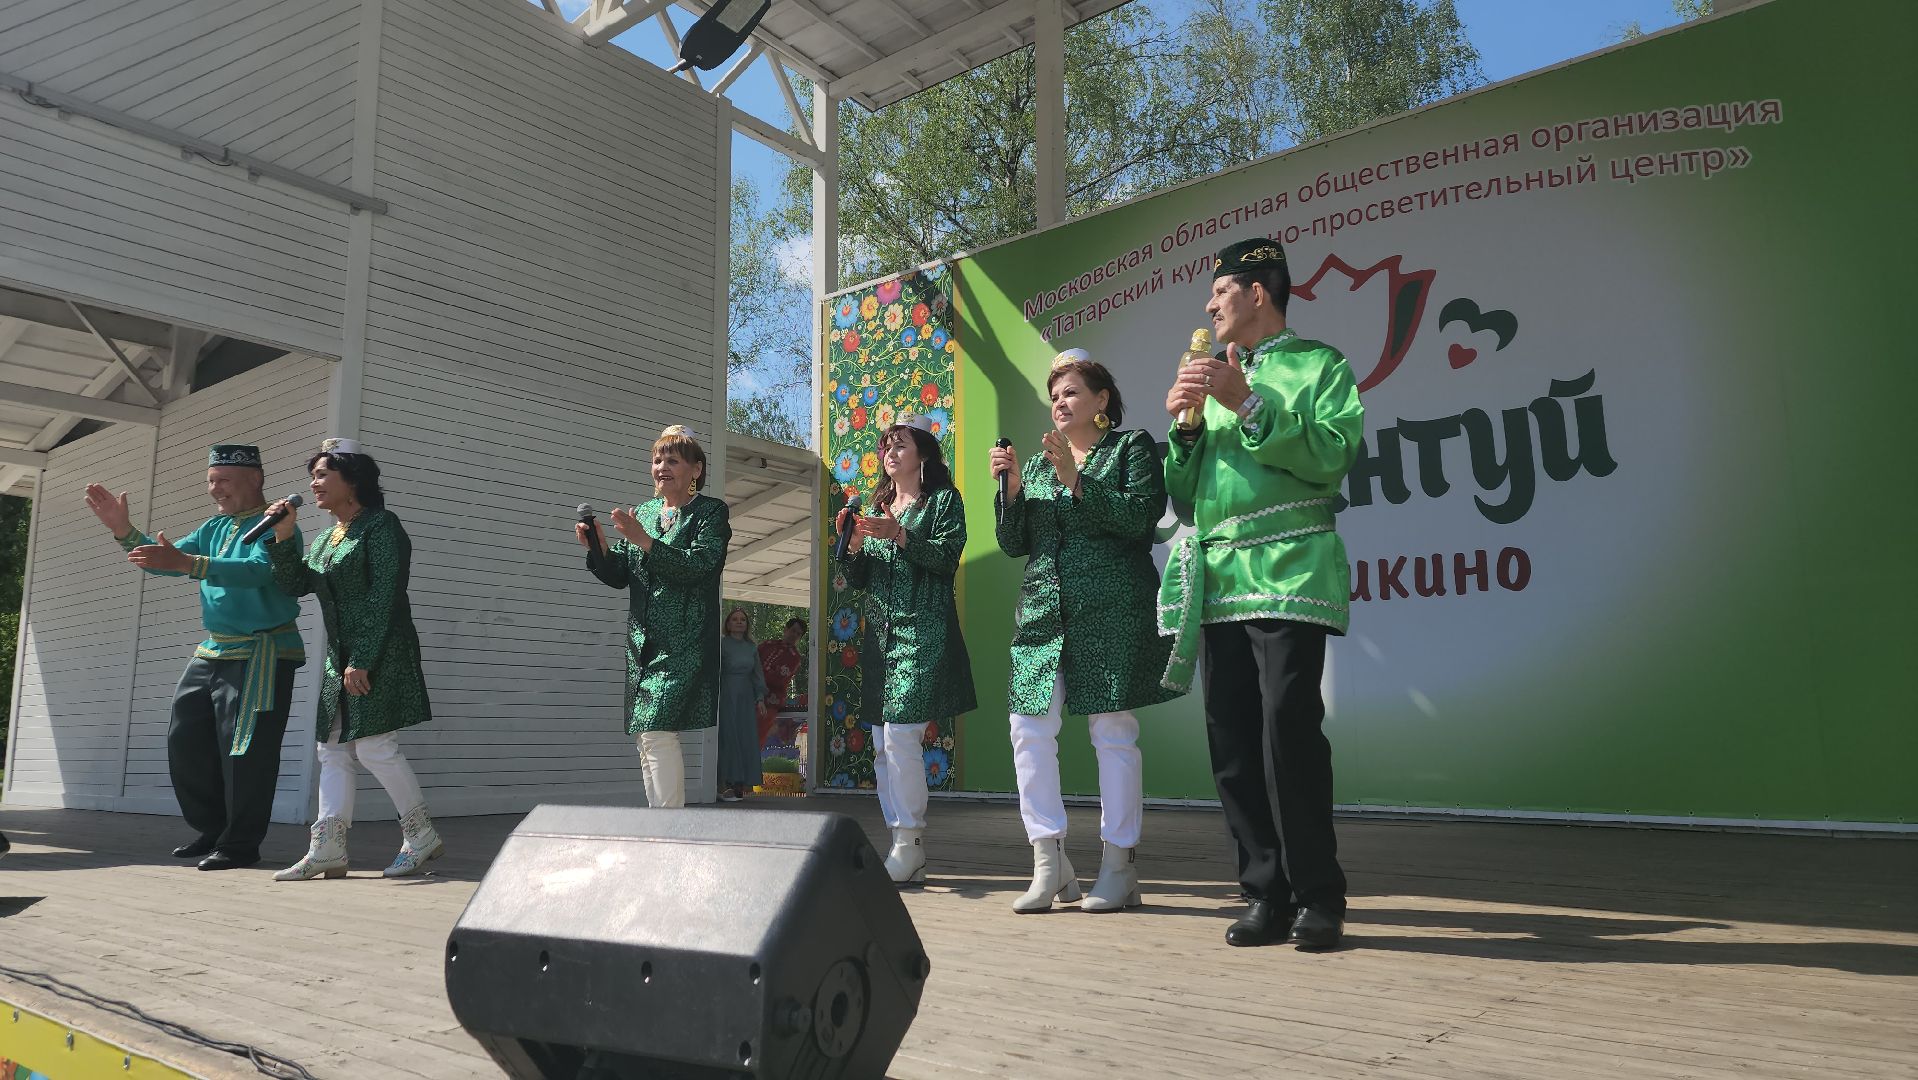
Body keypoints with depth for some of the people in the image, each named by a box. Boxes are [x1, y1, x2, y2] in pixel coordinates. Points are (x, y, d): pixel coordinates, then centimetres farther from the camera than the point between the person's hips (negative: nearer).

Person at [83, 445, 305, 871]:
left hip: (261, 655, -9)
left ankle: (241, 845, 3)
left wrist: (184, 563, -39)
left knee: (245, 752, -7)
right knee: (185, 742, 12)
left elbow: (257, 571, -30)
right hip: (213, 651, 9)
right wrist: (124, 530, 0)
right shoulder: (214, 528, 16)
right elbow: (165, 560, 16)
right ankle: (211, 831, 25)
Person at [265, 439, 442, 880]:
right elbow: (294, 585, 13)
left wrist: (362, 660, -20)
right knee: (333, 748, 5)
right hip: (340, 657, 9)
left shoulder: (381, 525, -7)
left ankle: (422, 836, 1)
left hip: (380, 655, -9)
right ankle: (328, 849, 8)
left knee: (375, 745, -10)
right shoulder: (326, 538, 19)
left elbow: (384, 599, -15)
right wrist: (283, 538, 1)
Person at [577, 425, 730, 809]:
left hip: (682, 644, -6)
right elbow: (619, 575, 14)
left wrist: (644, 541, -22)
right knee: (646, 737, 8)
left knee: (658, 731, -16)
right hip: (642, 643, 7)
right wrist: (596, 547, -5)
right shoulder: (643, 511, 17)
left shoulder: (711, 512, 0)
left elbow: (699, 565, -16)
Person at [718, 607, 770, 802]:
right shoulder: (722, 644, -4)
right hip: (727, 696, -6)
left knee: (746, 739, 5)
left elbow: (757, 674, 15)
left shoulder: (751, 648, 13)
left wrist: (760, 698, 8)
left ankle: (740, 784, 11)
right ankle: (724, 785, -4)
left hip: (746, 698, 6)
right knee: (728, 737, -7)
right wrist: (716, 697, -16)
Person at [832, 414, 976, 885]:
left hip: (924, 631, -7)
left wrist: (899, 536, -19)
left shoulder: (943, 499, 4)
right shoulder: (878, 506, 22)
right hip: (881, 632, 7)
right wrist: (854, 544, -1)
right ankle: (906, 853, 10)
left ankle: (910, 844, -7)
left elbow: (947, 557, -10)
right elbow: (858, 579, 18)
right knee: (882, 744, 4)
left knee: (901, 734, -16)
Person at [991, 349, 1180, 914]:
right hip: (1044, 609, 5)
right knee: (1029, 729, -3)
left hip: (1111, 609, -5)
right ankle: (1049, 862, 6)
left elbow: (1139, 518, -9)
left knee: (1113, 730, -3)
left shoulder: (1132, 447, 6)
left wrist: (1077, 480, -14)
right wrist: (1012, 487, 0)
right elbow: (1014, 544, 15)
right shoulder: (1036, 462, 19)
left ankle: (1117, 867, 7)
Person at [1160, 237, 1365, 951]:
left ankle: (1318, 899, 3)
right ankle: (1267, 896, 13)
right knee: (1232, 745, 4)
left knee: (1289, 733, -11)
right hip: (1218, 583, 6)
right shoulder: (1217, 378, 23)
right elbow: (1184, 497, 19)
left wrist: (1248, 403, -13)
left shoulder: (1319, 365, 7)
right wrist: (1184, 427, 3)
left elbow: (1332, 456, -11)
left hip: (1289, 574, -6)